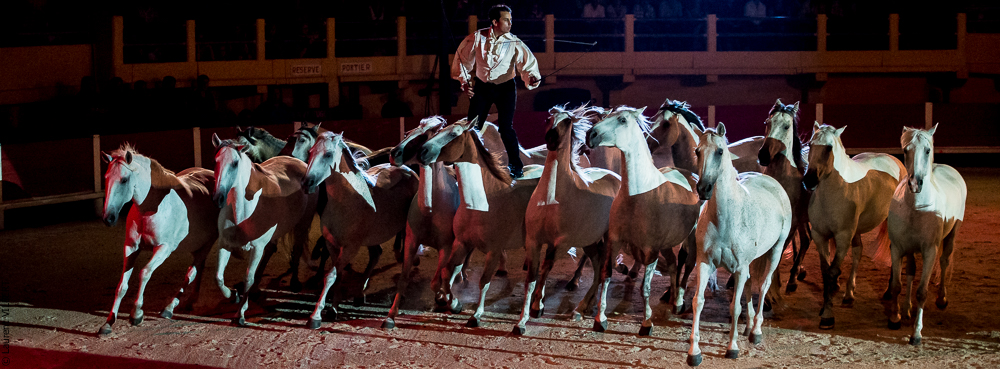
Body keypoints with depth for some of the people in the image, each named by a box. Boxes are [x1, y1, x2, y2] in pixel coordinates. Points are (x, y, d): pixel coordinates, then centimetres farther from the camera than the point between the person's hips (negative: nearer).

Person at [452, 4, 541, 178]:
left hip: (505, 87, -2)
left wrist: (532, 77, -40)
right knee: (473, 126, 7)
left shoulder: (514, 43, -15)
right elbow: (463, 58, 1)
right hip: (482, 86, 2)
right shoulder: (478, 38, -12)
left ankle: (515, 165, 6)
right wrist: (464, 81, -3)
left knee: (505, 128, -10)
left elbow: (527, 63, -20)